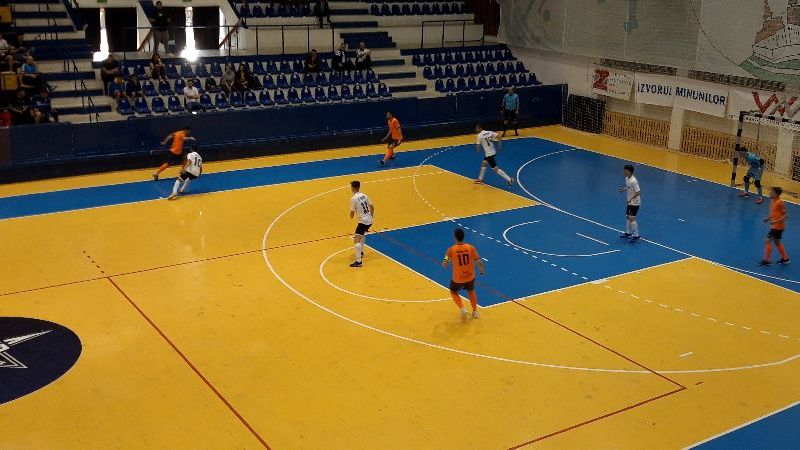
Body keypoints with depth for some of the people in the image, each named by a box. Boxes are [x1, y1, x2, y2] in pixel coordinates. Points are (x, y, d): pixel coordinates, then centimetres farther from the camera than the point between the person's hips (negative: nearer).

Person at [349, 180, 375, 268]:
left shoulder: (354, 198, -12)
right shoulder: (364, 195, 10)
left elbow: (352, 213, -12)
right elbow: (372, 207, 16)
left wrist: (351, 216, 11)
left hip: (363, 221, -9)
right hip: (369, 220, 9)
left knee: (356, 240, -13)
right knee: (362, 235, 34)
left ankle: (359, 261, -22)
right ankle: (361, 252, 44)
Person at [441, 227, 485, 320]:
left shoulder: (451, 250, -17)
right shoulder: (470, 248, -13)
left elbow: (444, 265, -16)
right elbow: (479, 262, -13)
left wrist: (449, 261, 8)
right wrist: (482, 270, 8)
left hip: (458, 278, -2)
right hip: (470, 276, 2)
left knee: (453, 292, 27)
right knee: (471, 291, 32)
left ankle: (462, 308, 7)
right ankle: (475, 311, 38)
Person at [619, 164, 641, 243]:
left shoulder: (633, 181, -25)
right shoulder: (626, 179, 3)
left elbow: (638, 192, -23)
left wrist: (631, 198, -29)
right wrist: (623, 189, 3)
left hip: (634, 203, -10)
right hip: (630, 202, 10)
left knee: (632, 218, -10)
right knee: (628, 217, 17)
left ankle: (636, 235, -3)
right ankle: (628, 233, 30)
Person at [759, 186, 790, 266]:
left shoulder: (780, 203, -21)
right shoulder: (772, 201, 5)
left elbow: (785, 214, -21)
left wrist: (776, 221, -29)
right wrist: (768, 218, 7)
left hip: (777, 226, -10)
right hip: (774, 225, 10)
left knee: (768, 241, -7)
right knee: (777, 242, 18)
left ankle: (766, 260, -3)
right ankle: (785, 258, 28)